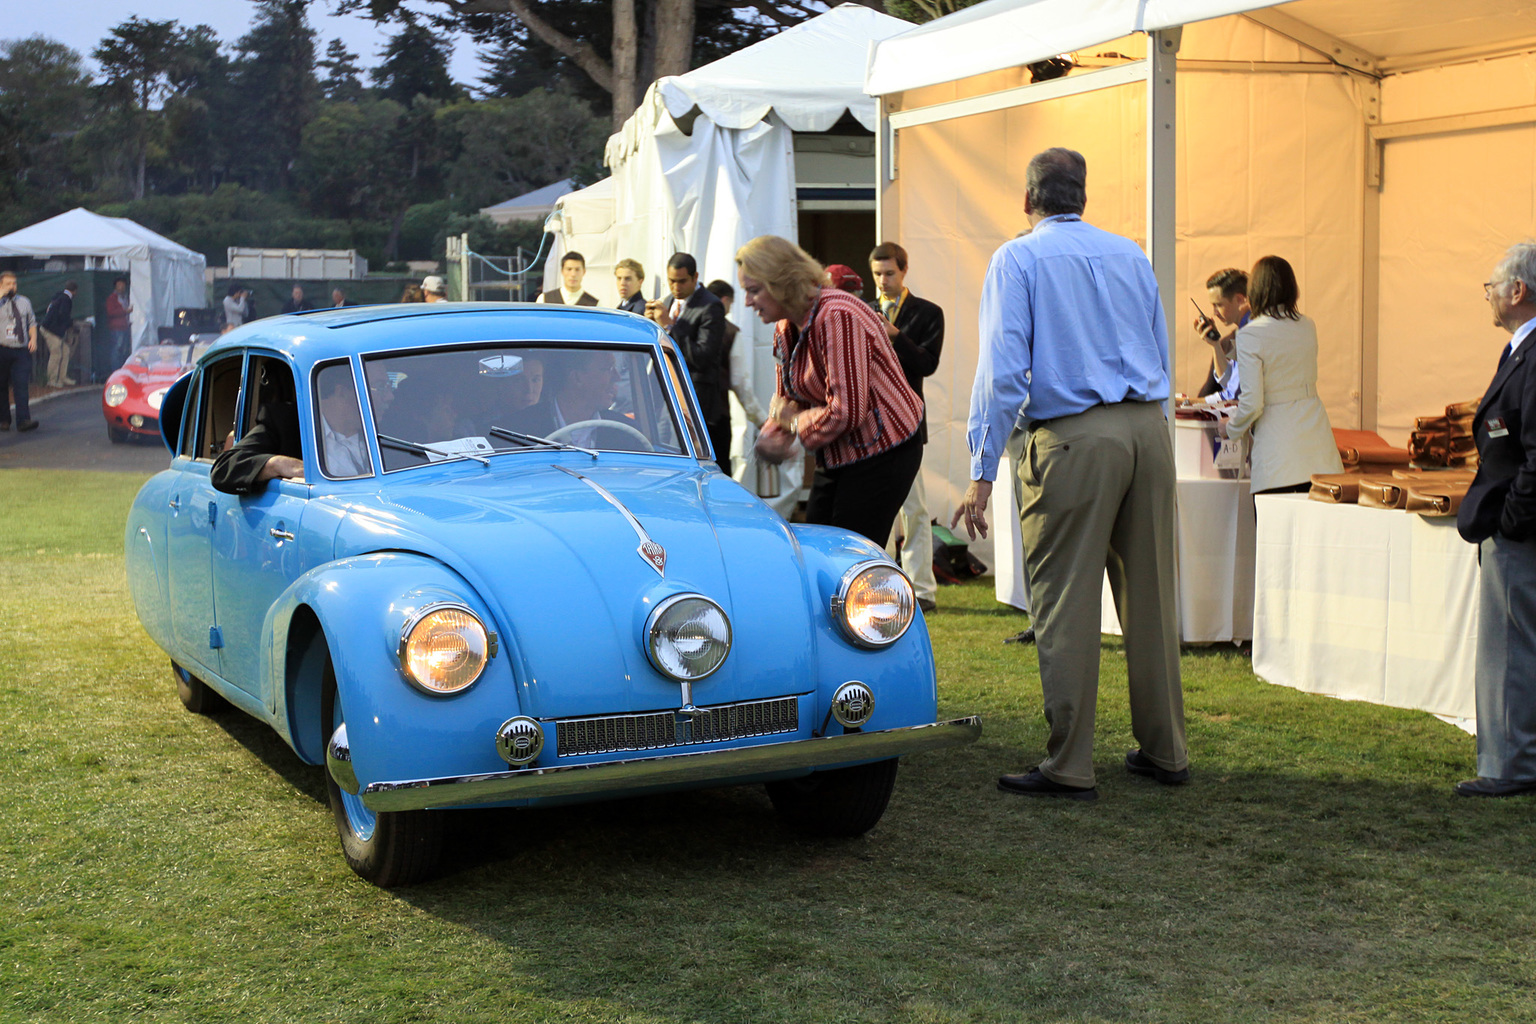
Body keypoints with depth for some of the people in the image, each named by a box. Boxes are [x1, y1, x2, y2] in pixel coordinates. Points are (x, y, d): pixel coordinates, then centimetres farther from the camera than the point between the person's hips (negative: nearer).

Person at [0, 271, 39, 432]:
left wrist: (33, 338, 5)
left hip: (22, 350, 2)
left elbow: (32, 322, 22)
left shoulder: (24, 302, 15)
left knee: (21, 386, -10)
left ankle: (23, 420, -16)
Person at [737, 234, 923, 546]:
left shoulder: (838, 318, -24)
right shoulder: (786, 327, 7)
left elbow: (847, 411, -27)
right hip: (838, 457, 10)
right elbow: (787, 395, 18)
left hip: (882, 453, -10)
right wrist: (775, 434, -4)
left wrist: (796, 423, -11)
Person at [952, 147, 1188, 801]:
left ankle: (1069, 767, 2)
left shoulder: (1018, 258, 1)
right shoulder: (1130, 254, 16)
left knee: (1066, 605, -1)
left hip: (1073, 435, -5)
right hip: (1149, 428, 5)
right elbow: (1162, 360, 18)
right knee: (1150, 595, 13)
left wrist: (982, 474, -10)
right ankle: (1164, 752, 21)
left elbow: (1003, 369, -9)